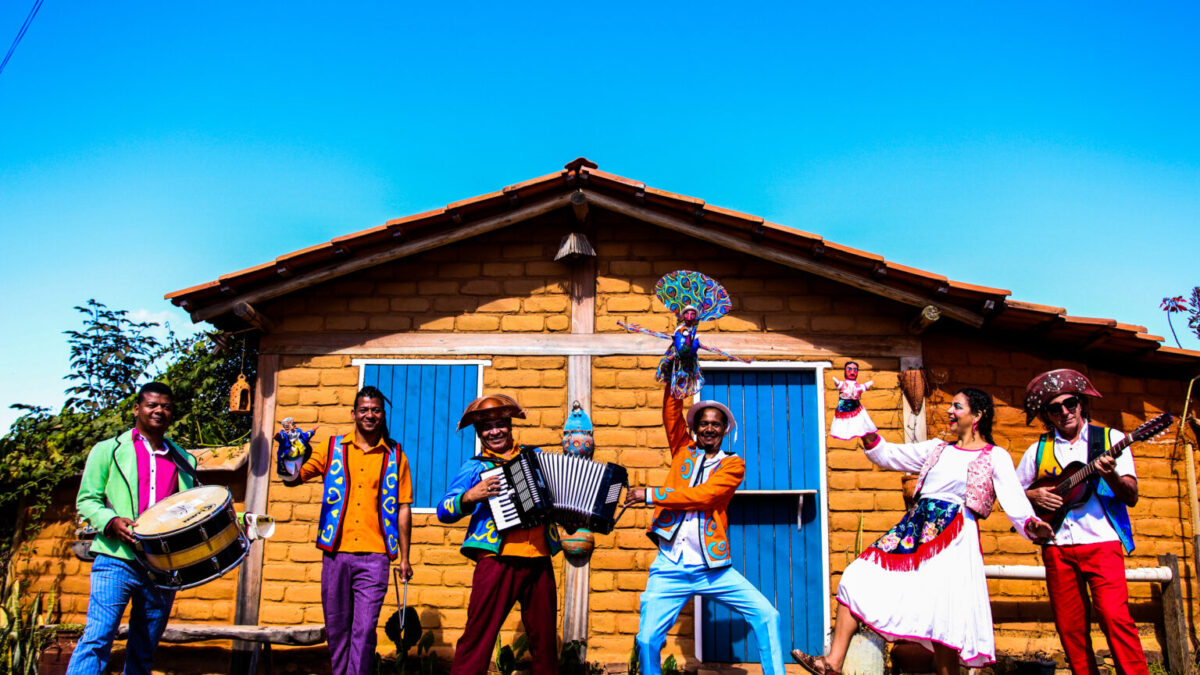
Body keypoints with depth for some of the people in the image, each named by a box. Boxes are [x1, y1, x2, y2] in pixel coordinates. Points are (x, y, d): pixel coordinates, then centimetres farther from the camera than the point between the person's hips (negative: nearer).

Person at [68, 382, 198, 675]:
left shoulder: (183, 461, 17)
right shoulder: (108, 450, 8)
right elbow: (87, 499, 5)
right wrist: (111, 521, -15)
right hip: (117, 560, -3)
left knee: (144, 651, 8)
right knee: (97, 638, -14)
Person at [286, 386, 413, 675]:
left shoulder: (395, 456, 6)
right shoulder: (333, 449, 9)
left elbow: (403, 509, 7)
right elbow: (293, 479, 3)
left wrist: (404, 557, 5)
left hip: (374, 556, -2)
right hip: (336, 553, 2)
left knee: (364, 629, -7)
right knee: (336, 627, 10)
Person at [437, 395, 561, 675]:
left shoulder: (534, 456, 16)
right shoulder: (475, 467, 7)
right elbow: (443, 511, 1)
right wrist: (469, 497, -17)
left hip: (539, 560, 3)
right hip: (498, 560, -3)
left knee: (545, 636, 8)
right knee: (479, 633, -6)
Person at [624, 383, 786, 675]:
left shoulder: (733, 465, 4)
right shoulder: (683, 451, 15)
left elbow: (702, 495, -11)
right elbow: (671, 412, 3)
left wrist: (650, 495, -11)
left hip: (713, 568, -1)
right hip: (670, 569, 1)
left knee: (767, 616, -9)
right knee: (647, 639, -10)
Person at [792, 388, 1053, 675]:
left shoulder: (996, 457, 5)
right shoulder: (937, 449, 21)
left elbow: (1013, 499, -9)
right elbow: (888, 455, 22)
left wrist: (1031, 524, -29)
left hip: (953, 541, -5)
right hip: (913, 529, 5)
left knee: (944, 618, -10)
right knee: (859, 577, -8)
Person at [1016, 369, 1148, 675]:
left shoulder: (1110, 439, 7)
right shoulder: (1038, 450, 12)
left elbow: (1131, 496, -2)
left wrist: (1110, 476, -22)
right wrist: (1033, 495, -2)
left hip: (1101, 543, -3)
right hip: (1057, 547, 3)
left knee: (1115, 616, -17)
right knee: (1071, 627, 2)